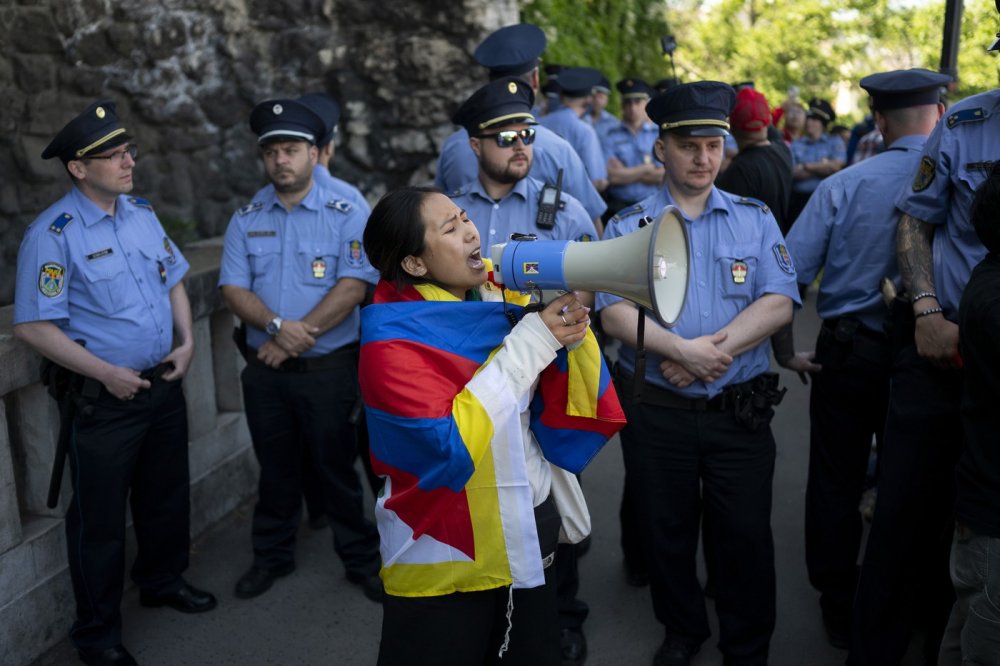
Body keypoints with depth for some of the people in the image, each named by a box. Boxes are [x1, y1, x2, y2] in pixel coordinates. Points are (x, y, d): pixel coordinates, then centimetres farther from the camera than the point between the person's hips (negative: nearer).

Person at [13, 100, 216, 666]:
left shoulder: (142, 212, 3)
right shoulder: (53, 235, -17)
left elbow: (174, 279, 14)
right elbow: (33, 326, -16)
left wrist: (186, 341, 0)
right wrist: (107, 374, -17)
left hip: (164, 383, 6)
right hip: (102, 399, -6)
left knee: (166, 494, 21)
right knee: (100, 518, 8)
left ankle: (164, 581, 46)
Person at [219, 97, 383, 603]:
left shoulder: (344, 216, -3)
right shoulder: (246, 220, 7)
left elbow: (352, 286, -13)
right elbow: (233, 288, -1)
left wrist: (298, 336, -17)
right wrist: (276, 326, -19)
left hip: (328, 367, -3)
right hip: (264, 370, 3)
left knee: (336, 465, 6)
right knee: (275, 467, 17)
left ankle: (361, 560, 23)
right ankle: (272, 557, 34)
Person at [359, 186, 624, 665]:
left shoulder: (498, 300, -1)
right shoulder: (392, 342, -17)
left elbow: (565, 413, 0)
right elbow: (449, 445, -27)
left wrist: (571, 333, -19)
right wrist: (531, 342, -24)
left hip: (529, 536, 6)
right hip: (447, 559, -6)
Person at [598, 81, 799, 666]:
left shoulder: (756, 219, 3)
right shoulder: (629, 226, 1)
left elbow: (779, 303, -8)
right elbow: (614, 311, -12)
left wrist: (714, 349, -19)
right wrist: (684, 350, -24)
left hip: (741, 410, 0)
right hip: (656, 411, 0)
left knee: (747, 534, 9)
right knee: (667, 530, 16)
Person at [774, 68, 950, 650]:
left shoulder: (844, 185, -8)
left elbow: (786, 273, -12)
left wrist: (786, 352, -2)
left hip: (847, 354, 0)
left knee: (836, 484, 14)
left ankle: (840, 611, 28)